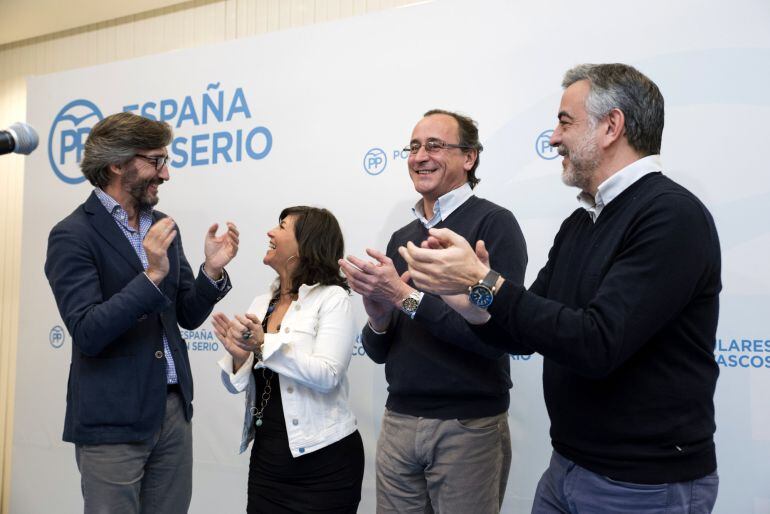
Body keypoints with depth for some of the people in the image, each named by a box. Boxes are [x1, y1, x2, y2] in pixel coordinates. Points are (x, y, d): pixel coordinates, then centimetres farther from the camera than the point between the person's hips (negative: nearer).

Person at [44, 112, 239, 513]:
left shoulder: (162, 227, 9)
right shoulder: (73, 235, -11)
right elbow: (87, 334, -19)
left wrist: (212, 270, -7)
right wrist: (151, 276, -27)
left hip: (173, 410, 6)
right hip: (113, 420, -6)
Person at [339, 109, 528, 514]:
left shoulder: (493, 223, -9)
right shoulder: (401, 238, 9)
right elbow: (379, 351, 11)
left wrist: (405, 297, -21)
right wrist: (378, 317, -11)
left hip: (469, 425, -5)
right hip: (398, 421, 6)